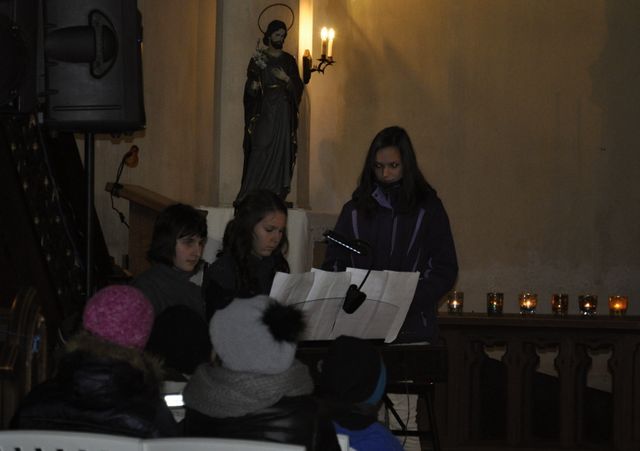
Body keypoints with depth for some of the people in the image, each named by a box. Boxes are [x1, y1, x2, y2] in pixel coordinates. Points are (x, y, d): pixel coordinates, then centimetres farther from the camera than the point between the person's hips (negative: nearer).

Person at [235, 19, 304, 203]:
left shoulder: (289, 60, 9)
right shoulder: (258, 58, 5)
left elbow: (298, 88, 7)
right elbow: (250, 88, 0)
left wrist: (286, 79, -10)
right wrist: (254, 86, -22)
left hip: (282, 111, 2)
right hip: (263, 111, -2)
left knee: (280, 151, -3)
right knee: (260, 152, -9)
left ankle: (276, 194, -2)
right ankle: (251, 194, -11)